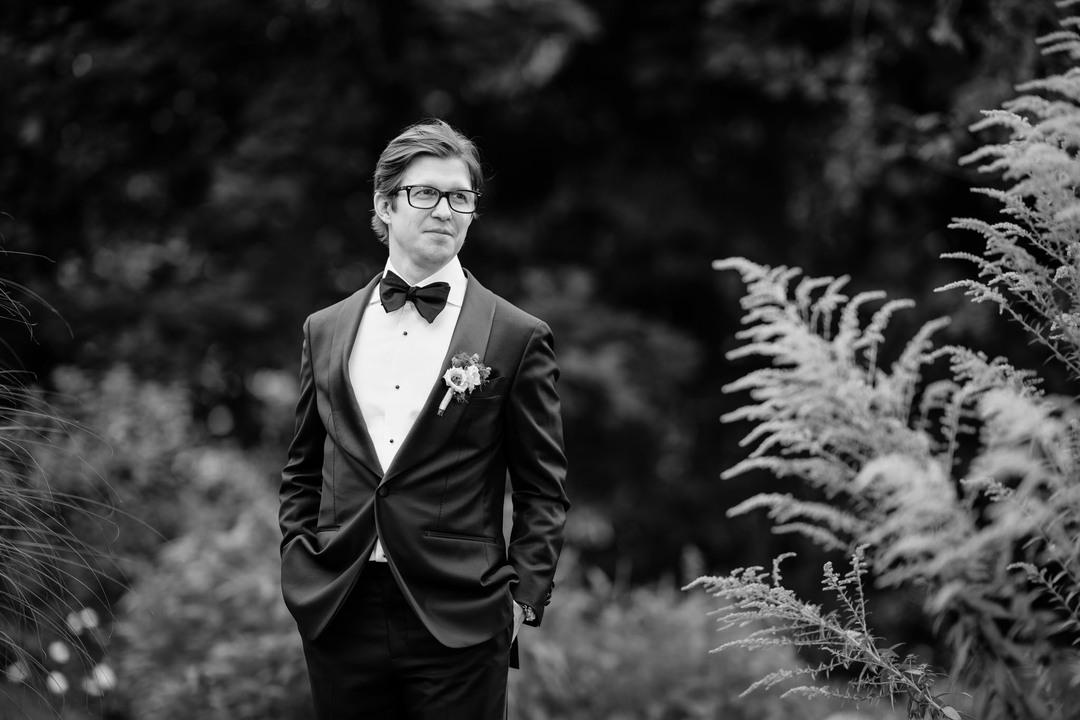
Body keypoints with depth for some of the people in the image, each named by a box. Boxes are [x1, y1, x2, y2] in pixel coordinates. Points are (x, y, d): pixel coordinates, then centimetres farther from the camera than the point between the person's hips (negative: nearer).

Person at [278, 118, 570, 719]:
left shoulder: (517, 338, 1)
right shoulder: (326, 331, 11)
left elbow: (544, 490, 3)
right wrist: (299, 565, 6)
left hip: (458, 624, -3)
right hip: (337, 618, 3)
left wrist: (524, 596, -6)